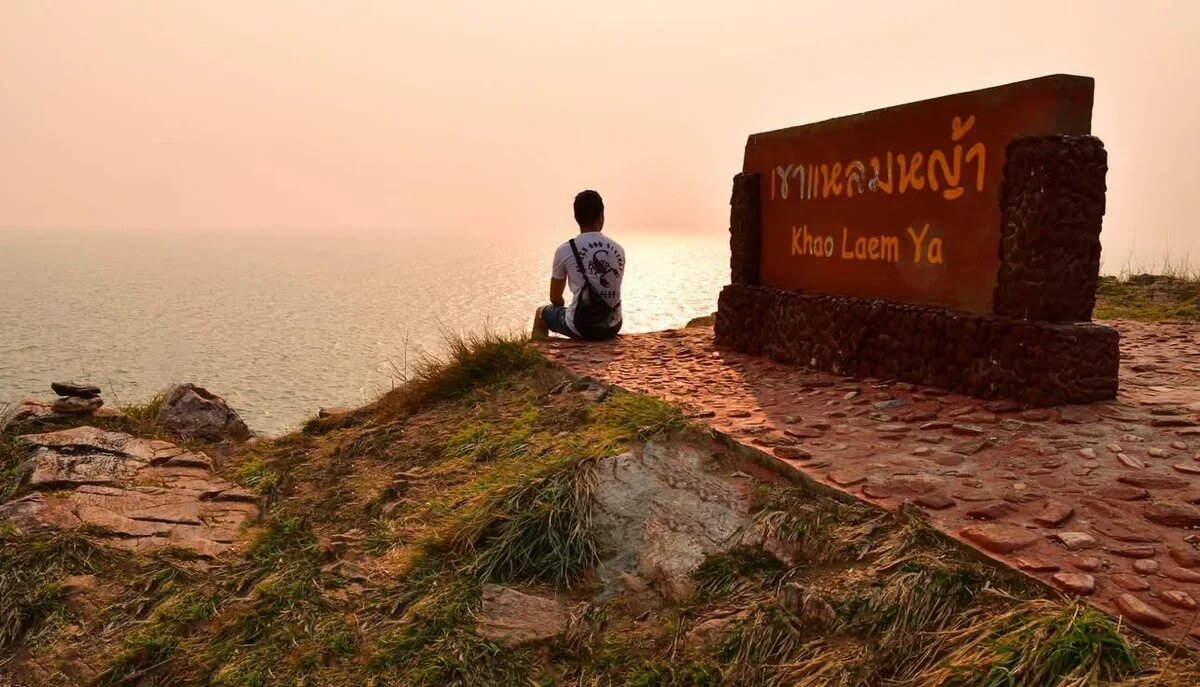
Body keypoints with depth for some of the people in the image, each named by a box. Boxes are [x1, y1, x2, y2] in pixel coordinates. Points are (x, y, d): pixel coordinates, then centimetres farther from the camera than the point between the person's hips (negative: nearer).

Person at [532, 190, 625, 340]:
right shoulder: (618, 249, 3)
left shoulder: (565, 250, -7)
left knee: (541, 313, 26)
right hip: (612, 327, 4)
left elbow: (555, 298, 3)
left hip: (581, 328, -3)